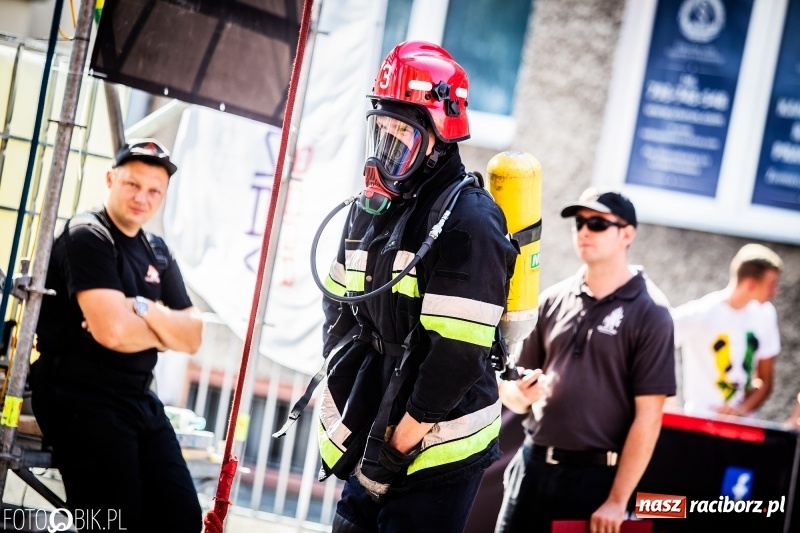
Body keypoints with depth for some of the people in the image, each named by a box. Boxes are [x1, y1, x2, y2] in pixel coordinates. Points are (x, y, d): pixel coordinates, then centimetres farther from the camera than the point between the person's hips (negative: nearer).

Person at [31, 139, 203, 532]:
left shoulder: (157, 253, 15)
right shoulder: (87, 236, -10)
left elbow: (193, 337, 5)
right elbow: (113, 331, -22)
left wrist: (144, 310, -13)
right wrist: (164, 330, -2)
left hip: (139, 400, 8)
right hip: (82, 399, -8)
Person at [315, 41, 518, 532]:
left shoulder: (468, 221, -16)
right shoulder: (373, 208, 9)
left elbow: (459, 353, -21)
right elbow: (341, 309, 18)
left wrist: (402, 441, -18)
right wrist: (343, 408, 8)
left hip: (436, 448, -8)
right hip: (374, 431, 8)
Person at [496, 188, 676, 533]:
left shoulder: (649, 314, -5)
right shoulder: (553, 300, 8)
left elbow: (648, 415, -9)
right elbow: (515, 395, 13)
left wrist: (617, 500, -13)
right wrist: (521, 393, -11)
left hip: (595, 475, -4)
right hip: (533, 465, 4)